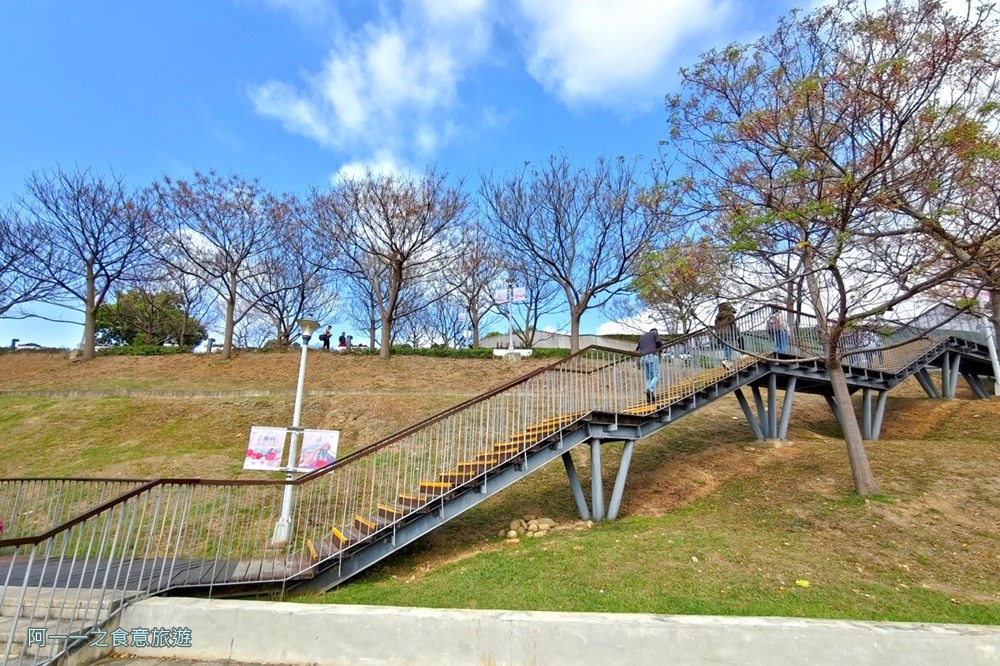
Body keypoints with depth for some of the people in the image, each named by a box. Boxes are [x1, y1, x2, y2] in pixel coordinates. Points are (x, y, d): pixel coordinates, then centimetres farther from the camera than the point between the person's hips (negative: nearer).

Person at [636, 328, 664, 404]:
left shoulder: (642, 336, 32)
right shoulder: (655, 333, 18)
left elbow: (637, 349, 23)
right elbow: (659, 343, 1)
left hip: (642, 357, 5)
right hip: (652, 356, -5)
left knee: (648, 378, 6)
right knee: (656, 375, -4)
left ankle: (649, 397, -6)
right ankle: (651, 391, -29)